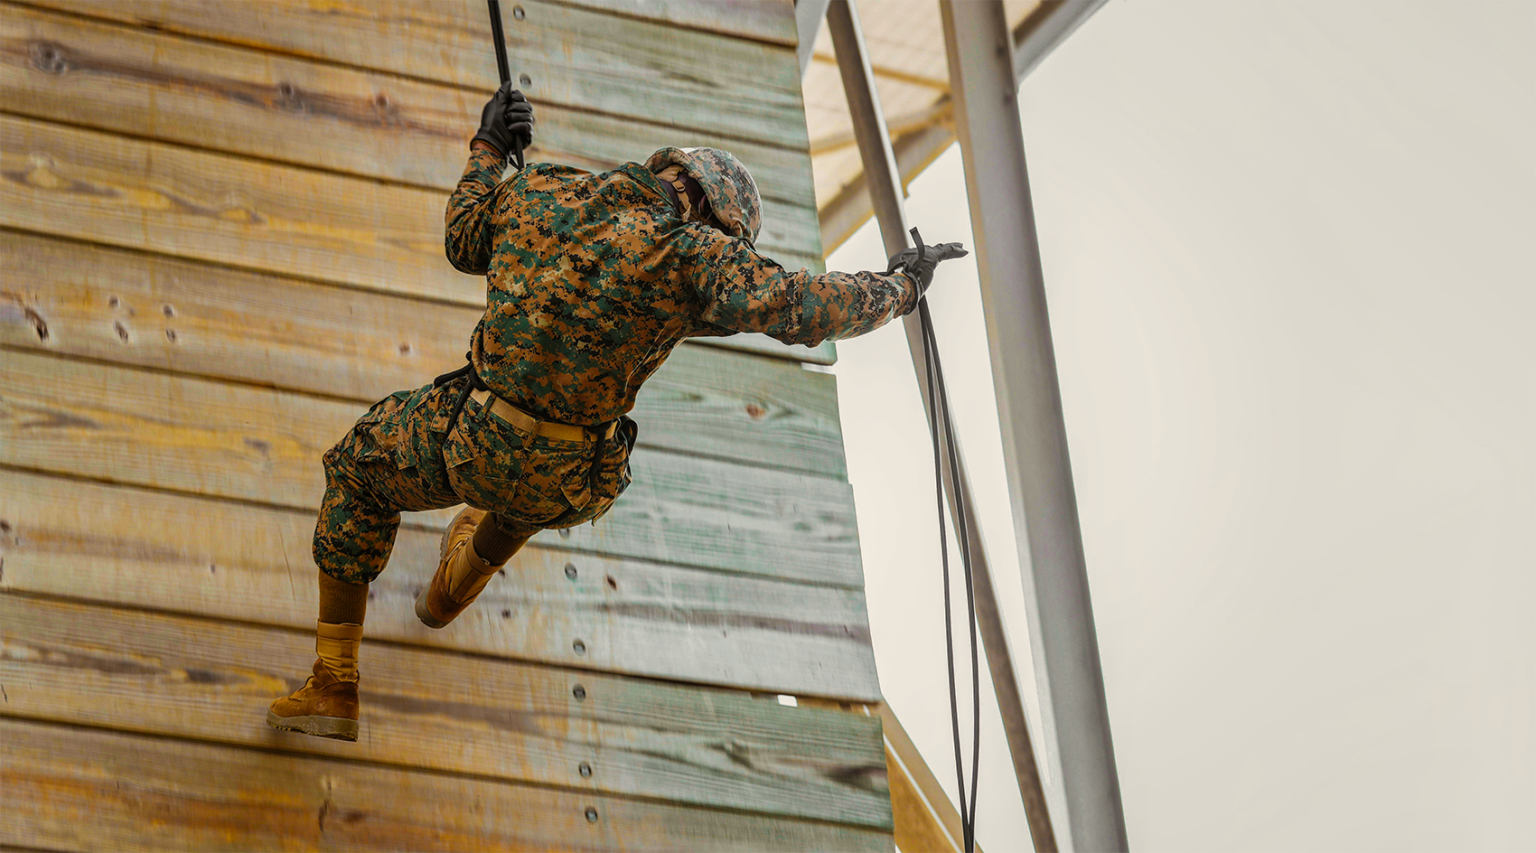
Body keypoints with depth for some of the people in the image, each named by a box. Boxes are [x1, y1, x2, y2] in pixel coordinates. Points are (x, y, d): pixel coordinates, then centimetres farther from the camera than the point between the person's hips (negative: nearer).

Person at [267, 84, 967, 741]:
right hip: (571, 491, 0)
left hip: (475, 442, 0)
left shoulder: (541, 193, 0)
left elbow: (464, 242, 19)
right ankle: (454, 586, 65)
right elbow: (802, 309, -17)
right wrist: (898, 287, -2)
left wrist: (488, 149, 34)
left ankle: (334, 685, 26)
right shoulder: (687, 253, -13)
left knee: (358, 467, 30)